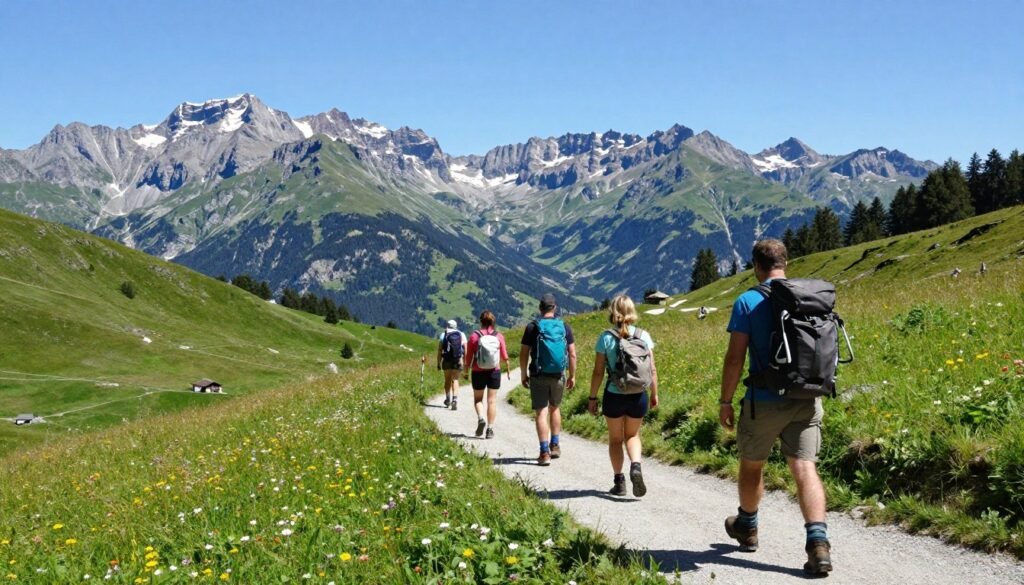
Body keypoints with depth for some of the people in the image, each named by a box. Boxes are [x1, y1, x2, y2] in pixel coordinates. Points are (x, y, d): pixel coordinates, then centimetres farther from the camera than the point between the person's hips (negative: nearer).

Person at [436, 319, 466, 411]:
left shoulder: (443, 335, 4)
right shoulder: (461, 335, 6)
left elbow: (439, 351, 0)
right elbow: (465, 350, 2)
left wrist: (438, 363, 3)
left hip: (447, 360, 0)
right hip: (458, 360, 0)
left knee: (447, 380, 16)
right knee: (455, 380, 3)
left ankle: (448, 399, 20)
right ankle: (455, 398, -14)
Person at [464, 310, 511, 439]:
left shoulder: (475, 336, -7)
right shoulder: (499, 336, -3)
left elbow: (469, 356, -4)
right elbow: (504, 356, 1)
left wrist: (466, 372, 7)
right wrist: (508, 369, 17)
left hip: (478, 372, -1)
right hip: (494, 371, 1)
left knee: (478, 399, 14)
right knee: (492, 400, 6)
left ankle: (480, 418, -11)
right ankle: (490, 428, 3)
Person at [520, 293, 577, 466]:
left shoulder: (533, 327, -5)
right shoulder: (565, 327, 2)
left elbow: (523, 354, -5)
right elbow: (572, 354, 2)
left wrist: (523, 375, 6)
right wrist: (572, 376, 10)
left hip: (538, 377, -3)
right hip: (558, 376, 3)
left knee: (541, 413, -1)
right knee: (555, 408, 23)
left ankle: (545, 453, -7)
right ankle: (555, 446, 26)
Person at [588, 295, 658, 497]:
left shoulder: (606, 338, -9)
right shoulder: (643, 336, -4)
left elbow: (598, 372, -7)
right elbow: (652, 369, -1)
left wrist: (592, 397, 3)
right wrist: (654, 393, 11)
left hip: (613, 396, -2)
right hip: (638, 396, 2)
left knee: (615, 439, 16)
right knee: (632, 435, 20)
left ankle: (619, 482, 15)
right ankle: (636, 466, -6)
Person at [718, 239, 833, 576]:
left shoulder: (748, 302, -8)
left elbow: (735, 358, -11)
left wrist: (725, 401, -2)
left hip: (764, 402, -3)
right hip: (807, 400, 3)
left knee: (751, 465, 18)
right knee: (805, 468, -1)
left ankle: (746, 527, 38)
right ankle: (818, 542, -17)